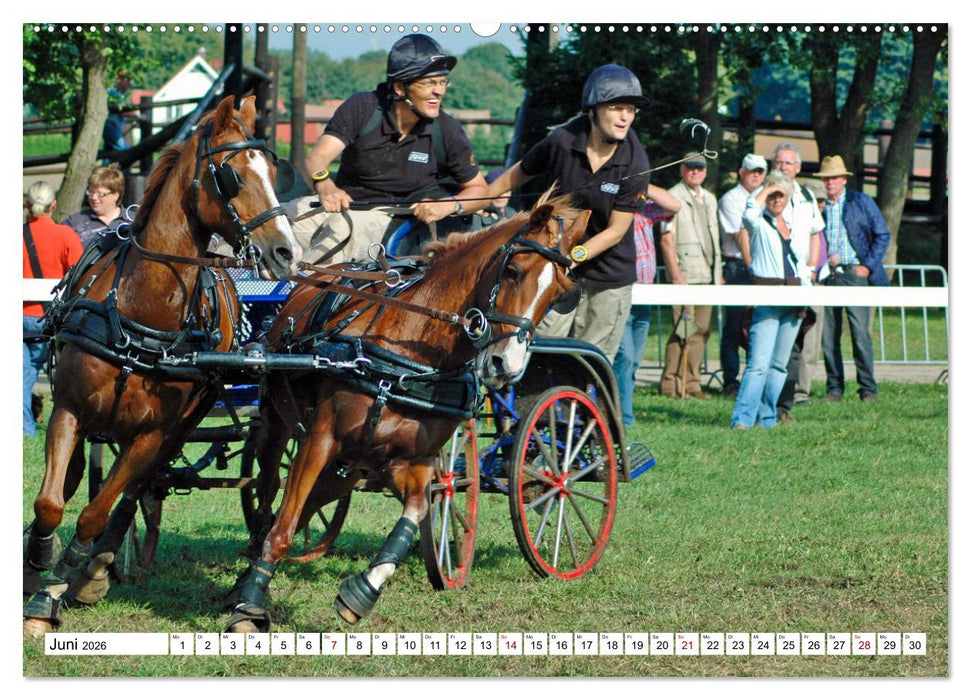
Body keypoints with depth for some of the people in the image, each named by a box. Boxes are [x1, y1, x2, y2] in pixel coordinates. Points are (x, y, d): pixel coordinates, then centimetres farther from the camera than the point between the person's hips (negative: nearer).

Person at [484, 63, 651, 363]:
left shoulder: (635, 165, -13)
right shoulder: (561, 142, -9)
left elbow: (616, 231, -12)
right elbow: (519, 173, 9)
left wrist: (576, 255, -24)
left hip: (610, 276, -1)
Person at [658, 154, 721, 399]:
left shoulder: (709, 200, 20)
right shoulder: (674, 198, -3)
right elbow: (666, 239, -8)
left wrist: (718, 273, 18)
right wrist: (675, 274, -15)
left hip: (707, 276, 7)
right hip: (684, 275, -7)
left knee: (701, 331, 5)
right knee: (684, 330, -11)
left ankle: (691, 383, 9)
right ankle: (671, 385, -7)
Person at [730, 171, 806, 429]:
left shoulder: (792, 226, 18)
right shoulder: (759, 224, 0)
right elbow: (750, 211, -25)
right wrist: (767, 189, -10)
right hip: (766, 299, -6)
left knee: (779, 364, 8)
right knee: (759, 362, -16)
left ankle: (767, 417, 15)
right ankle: (742, 418, -20)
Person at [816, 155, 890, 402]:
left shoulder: (862, 202, 4)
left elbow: (883, 235, 5)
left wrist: (868, 266, -4)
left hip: (854, 273, -3)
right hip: (826, 277, 3)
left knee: (860, 333, -9)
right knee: (828, 336, 1)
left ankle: (868, 388, -3)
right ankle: (834, 388, 9)